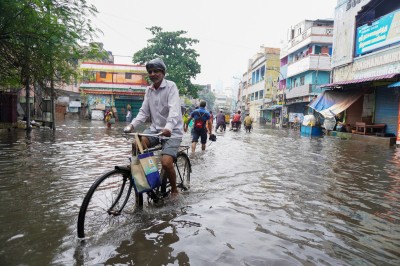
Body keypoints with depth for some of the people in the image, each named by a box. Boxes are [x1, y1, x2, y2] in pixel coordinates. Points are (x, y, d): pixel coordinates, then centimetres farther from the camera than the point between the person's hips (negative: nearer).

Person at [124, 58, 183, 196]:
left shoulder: (171, 86, -11)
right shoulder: (149, 90, 7)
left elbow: (174, 109, -25)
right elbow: (144, 112, 5)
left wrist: (168, 127, -42)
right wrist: (132, 125, -12)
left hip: (172, 131, -5)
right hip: (155, 128, 6)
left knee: (166, 162, -20)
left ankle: (174, 189, 8)